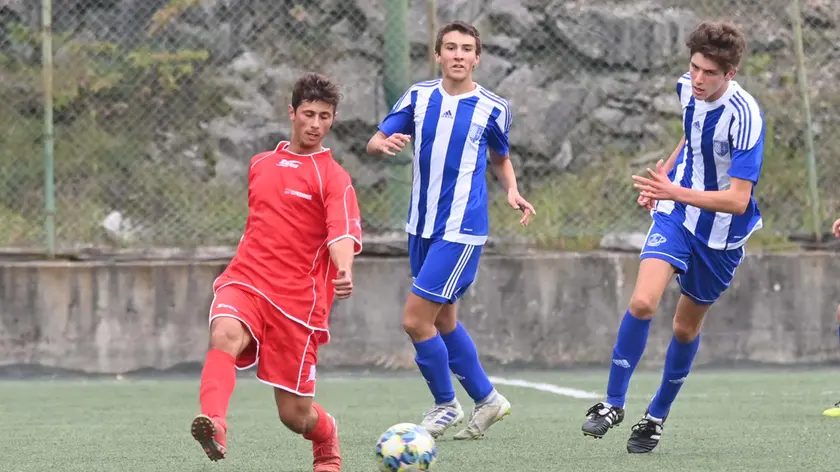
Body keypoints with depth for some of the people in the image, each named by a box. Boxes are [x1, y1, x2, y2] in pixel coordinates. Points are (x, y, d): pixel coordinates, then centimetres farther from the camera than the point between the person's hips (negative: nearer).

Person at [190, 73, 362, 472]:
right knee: (225, 333, -34)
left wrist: (344, 272, -39)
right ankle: (214, 425, -56)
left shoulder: (333, 177, -2)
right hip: (245, 280, 3)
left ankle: (327, 438, 38)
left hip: (297, 299, -3)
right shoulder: (261, 164, 15)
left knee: (294, 414, 2)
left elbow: (342, 235, -19)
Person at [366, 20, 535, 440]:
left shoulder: (493, 109, -6)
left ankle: (446, 405, 10)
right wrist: (384, 144, -22)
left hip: (461, 229, -5)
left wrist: (512, 192, -8)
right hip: (421, 227, 5)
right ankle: (486, 399, 32)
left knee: (416, 320, -10)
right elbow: (375, 142, 2)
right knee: (443, 321, 15)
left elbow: (501, 158, 11)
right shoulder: (418, 97, 1)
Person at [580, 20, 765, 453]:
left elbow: (737, 200, -31)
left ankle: (657, 416, 32)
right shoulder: (687, 89, -7)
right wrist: (662, 178, 11)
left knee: (686, 328, 10)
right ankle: (613, 403, -6)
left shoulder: (744, 117, -28)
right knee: (642, 301, -19)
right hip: (676, 216, 3)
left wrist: (676, 191, -39)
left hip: (720, 234, -3)